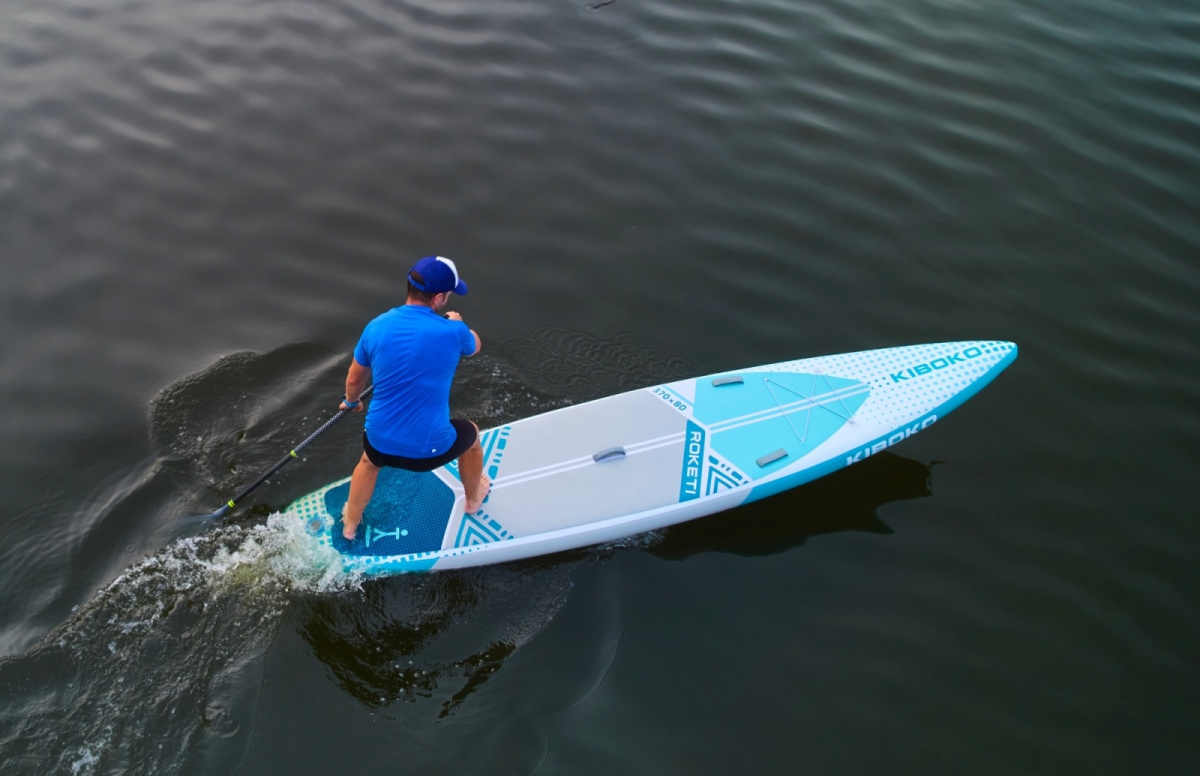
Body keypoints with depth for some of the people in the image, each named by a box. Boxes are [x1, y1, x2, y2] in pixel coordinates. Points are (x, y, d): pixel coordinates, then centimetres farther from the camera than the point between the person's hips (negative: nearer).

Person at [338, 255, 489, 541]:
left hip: (382, 442, 3)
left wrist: (351, 402, 33)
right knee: (470, 434, 32)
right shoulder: (453, 332, -16)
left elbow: (354, 381, 10)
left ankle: (350, 525, 57)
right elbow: (475, 346, 10)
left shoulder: (376, 327, -6)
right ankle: (473, 498, 56)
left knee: (369, 461, 40)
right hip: (431, 448, -3)